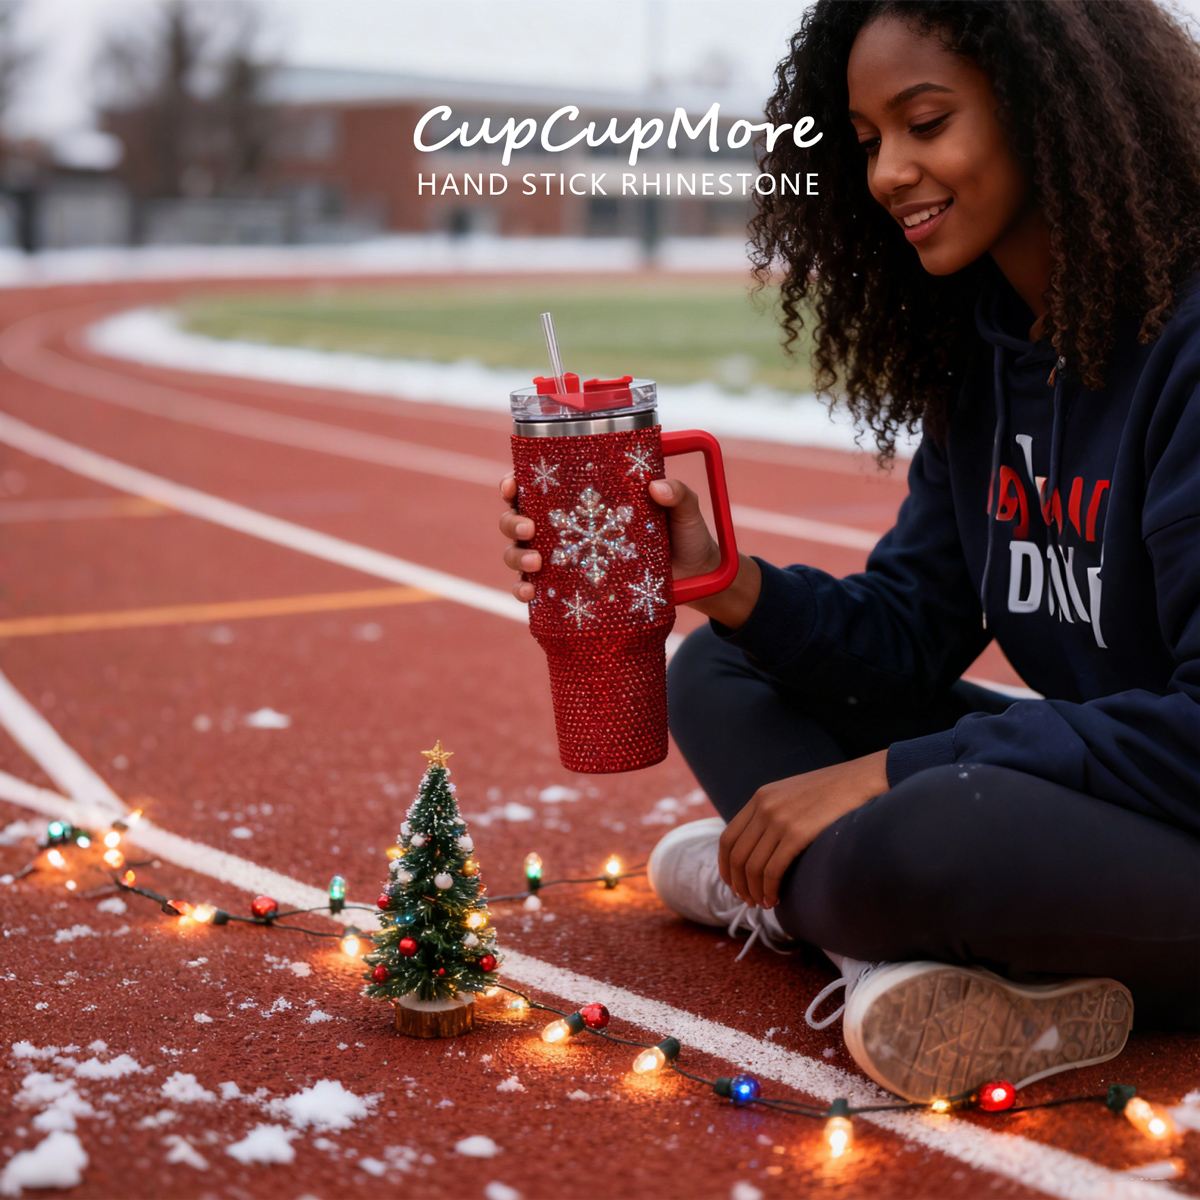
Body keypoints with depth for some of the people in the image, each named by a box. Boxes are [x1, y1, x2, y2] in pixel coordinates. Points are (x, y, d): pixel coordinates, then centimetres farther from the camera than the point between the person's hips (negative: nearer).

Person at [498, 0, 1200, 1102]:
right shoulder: (979, 353, 7)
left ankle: (796, 892, -4)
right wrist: (727, 585, -15)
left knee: (927, 836, -38)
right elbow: (907, 639, 4)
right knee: (721, 671, 6)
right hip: (1084, 795, 9)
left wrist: (889, 777, -25)